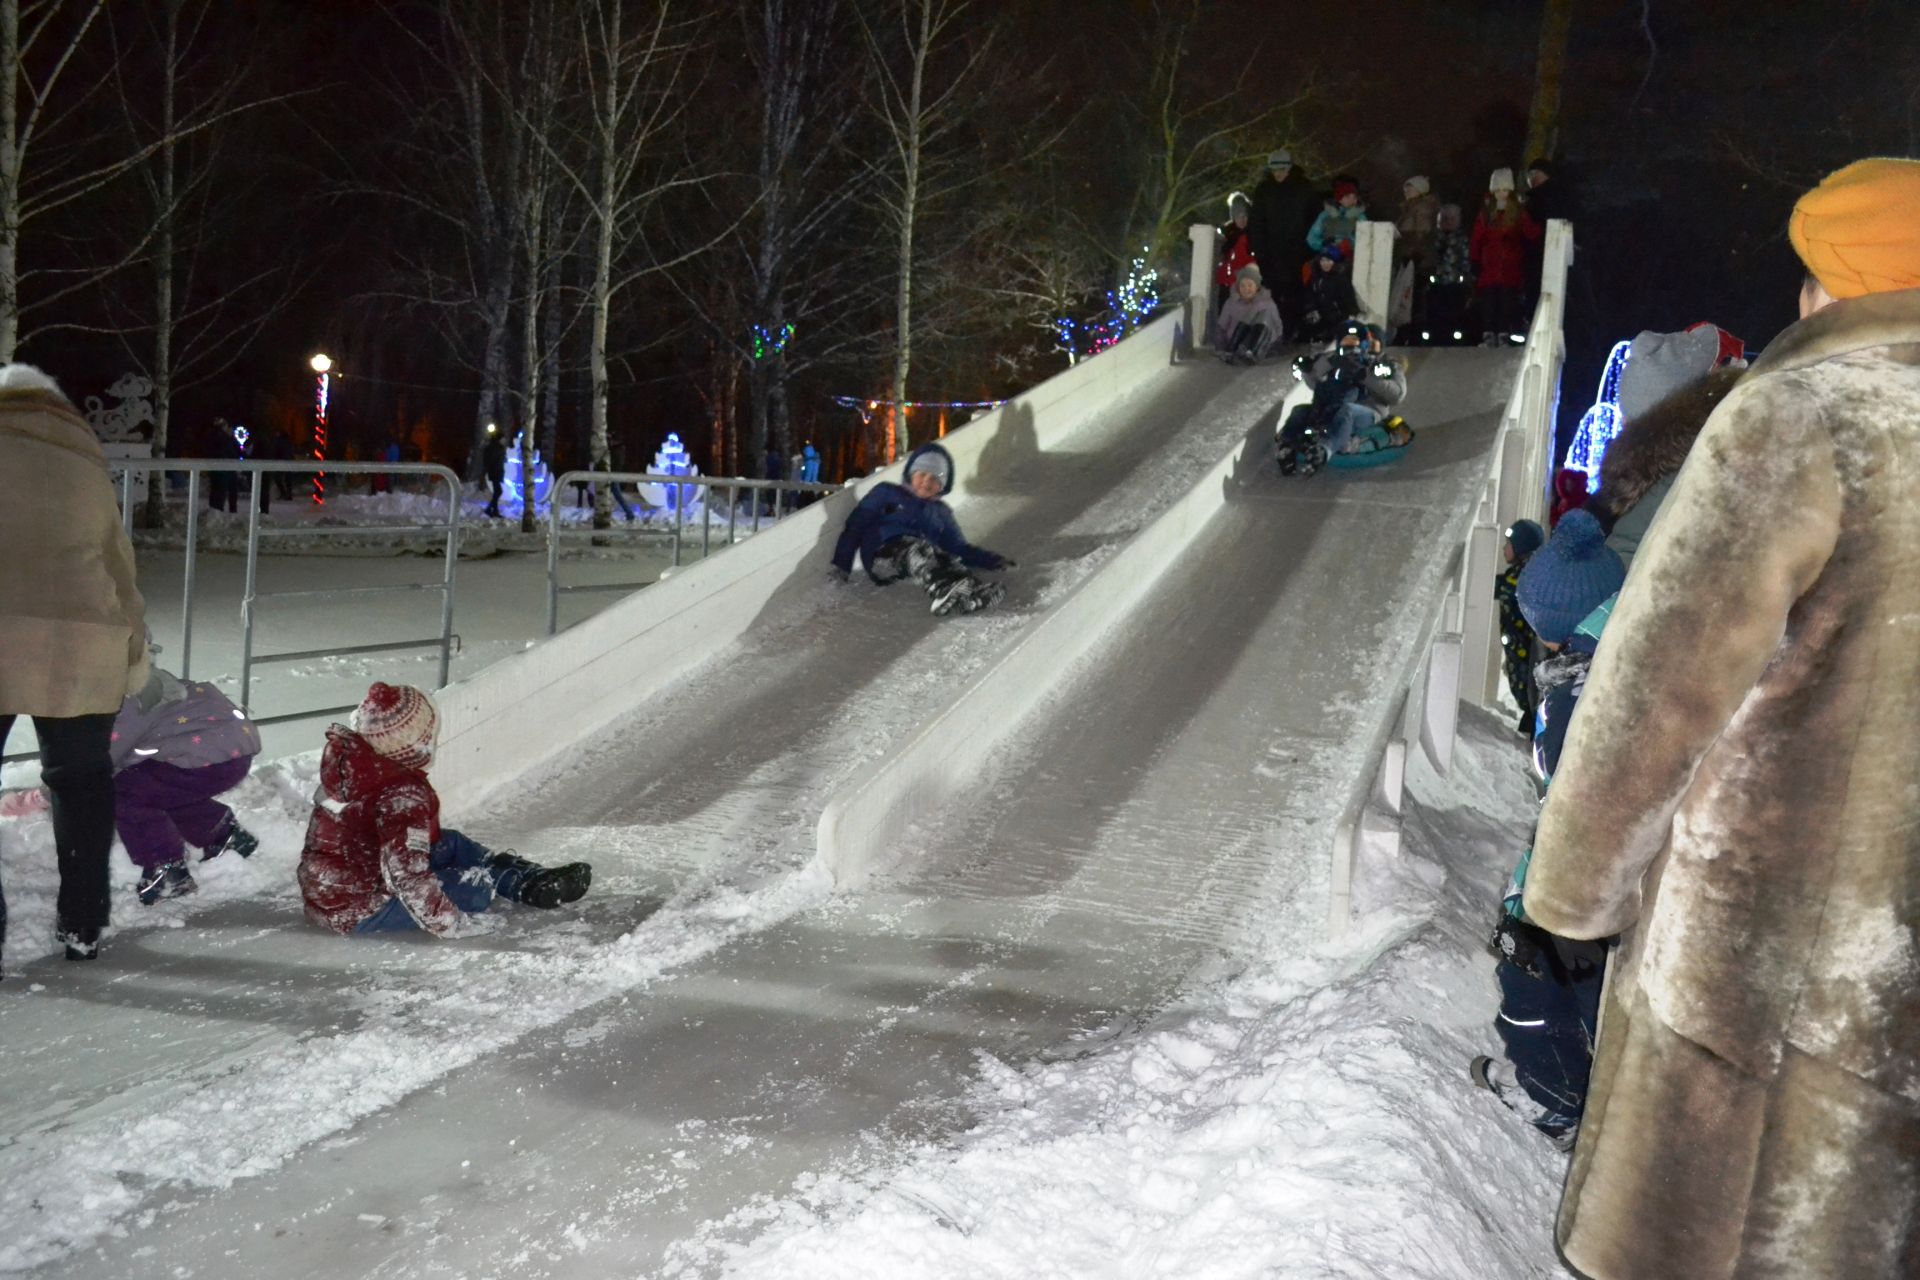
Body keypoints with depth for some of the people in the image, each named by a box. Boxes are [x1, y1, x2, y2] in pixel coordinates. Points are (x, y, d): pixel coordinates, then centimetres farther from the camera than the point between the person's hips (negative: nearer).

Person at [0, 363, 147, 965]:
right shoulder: (87, 467, 12)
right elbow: (119, 567, 16)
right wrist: (135, 648, 27)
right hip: (82, 648, 3)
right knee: (81, 779, 14)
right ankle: (81, 924, 19)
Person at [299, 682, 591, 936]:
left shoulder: (348, 755, -3)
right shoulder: (403, 796, -31)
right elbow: (407, 874, -35)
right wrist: (450, 924, -26)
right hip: (357, 913, -10)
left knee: (452, 844, 17)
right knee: (477, 886, -7)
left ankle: (531, 878, 24)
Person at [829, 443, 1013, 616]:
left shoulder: (941, 513, 29)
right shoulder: (886, 493, 18)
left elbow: (960, 548, 26)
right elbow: (855, 525, 12)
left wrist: (994, 560, 10)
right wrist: (841, 565, 0)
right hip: (883, 557, -4)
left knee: (948, 561, -30)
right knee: (916, 548, -37)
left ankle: (972, 592, -62)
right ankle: (944, 592, -65)